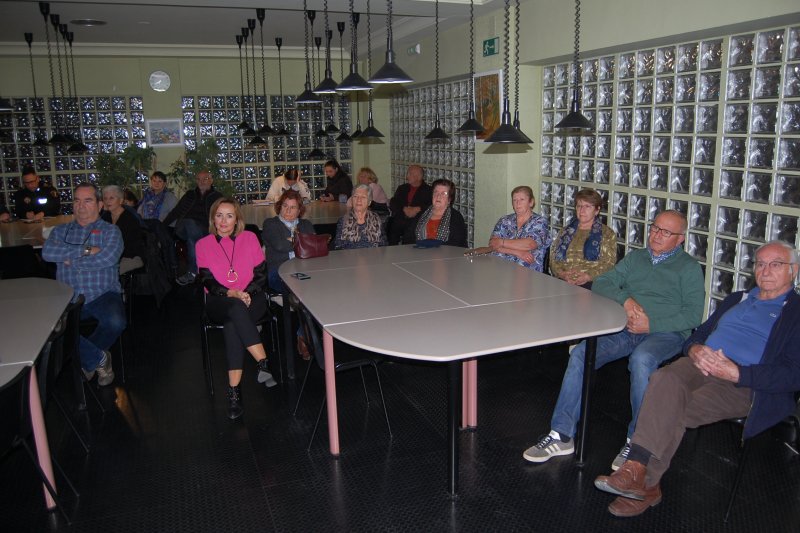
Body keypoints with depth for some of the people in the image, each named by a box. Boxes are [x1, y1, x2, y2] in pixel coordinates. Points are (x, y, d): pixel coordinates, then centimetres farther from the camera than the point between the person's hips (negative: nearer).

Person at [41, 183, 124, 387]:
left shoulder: (111, 231, 9)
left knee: (115, 322, -32)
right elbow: (47, 252, -3)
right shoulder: (60, 231, 19)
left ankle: (86, 358, 2)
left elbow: (108, 258, -12)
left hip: (102, 295, -2)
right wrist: (85, 251, -10)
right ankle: (99, 358, -6)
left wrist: (72, 260, -5)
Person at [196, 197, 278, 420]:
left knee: (232, 324, -34)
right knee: (237, 310, -37)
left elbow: (261, 275, 4)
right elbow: (208, 282, -2)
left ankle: (234, 389, -34)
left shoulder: (250, 238, 7)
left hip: (251, 298, 0)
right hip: (219, 302, 0)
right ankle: (263, 364, -41)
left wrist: (246, 293, -13)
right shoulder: (203, 245, 6)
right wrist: (233, 295, -18)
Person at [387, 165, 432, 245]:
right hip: (400, 219, 3)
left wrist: (417, 209, -15)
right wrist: (404, 209, -7)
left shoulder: (428, 190, 13)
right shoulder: (402, 188, 25)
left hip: (418, 221, -2)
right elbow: (392, 204, 12)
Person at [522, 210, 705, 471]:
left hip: (665, 332, -4)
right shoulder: (635, 257, 22)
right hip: (625, 328, 4)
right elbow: (601, 283, 11)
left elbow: (693, 314, -3)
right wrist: (625, 300, -9)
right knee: (580, 354, -20)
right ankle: (562, 434, -17)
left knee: (641, 359, -38)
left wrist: (651, 324, -14)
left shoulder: (689, 268, 9)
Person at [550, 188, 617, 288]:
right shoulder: (566, 231, 22)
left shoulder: (607, 234, 11)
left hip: (591, 283, -2)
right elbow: (553, 257, 13)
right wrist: (561, 273, -7)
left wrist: (588, 276, -16)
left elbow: (609, 263, 0)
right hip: (562, 283, 2)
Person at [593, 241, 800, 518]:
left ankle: (645, 483, -21)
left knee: (675, 409, -31)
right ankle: (637, 470, -34)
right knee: (664, 379, -31)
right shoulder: (736, 299, 29)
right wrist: (695, 349, -1)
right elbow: (698, 334, 24)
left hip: (743, 383, -4)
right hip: (701, 365, 4)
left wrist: (737, 372, -17)